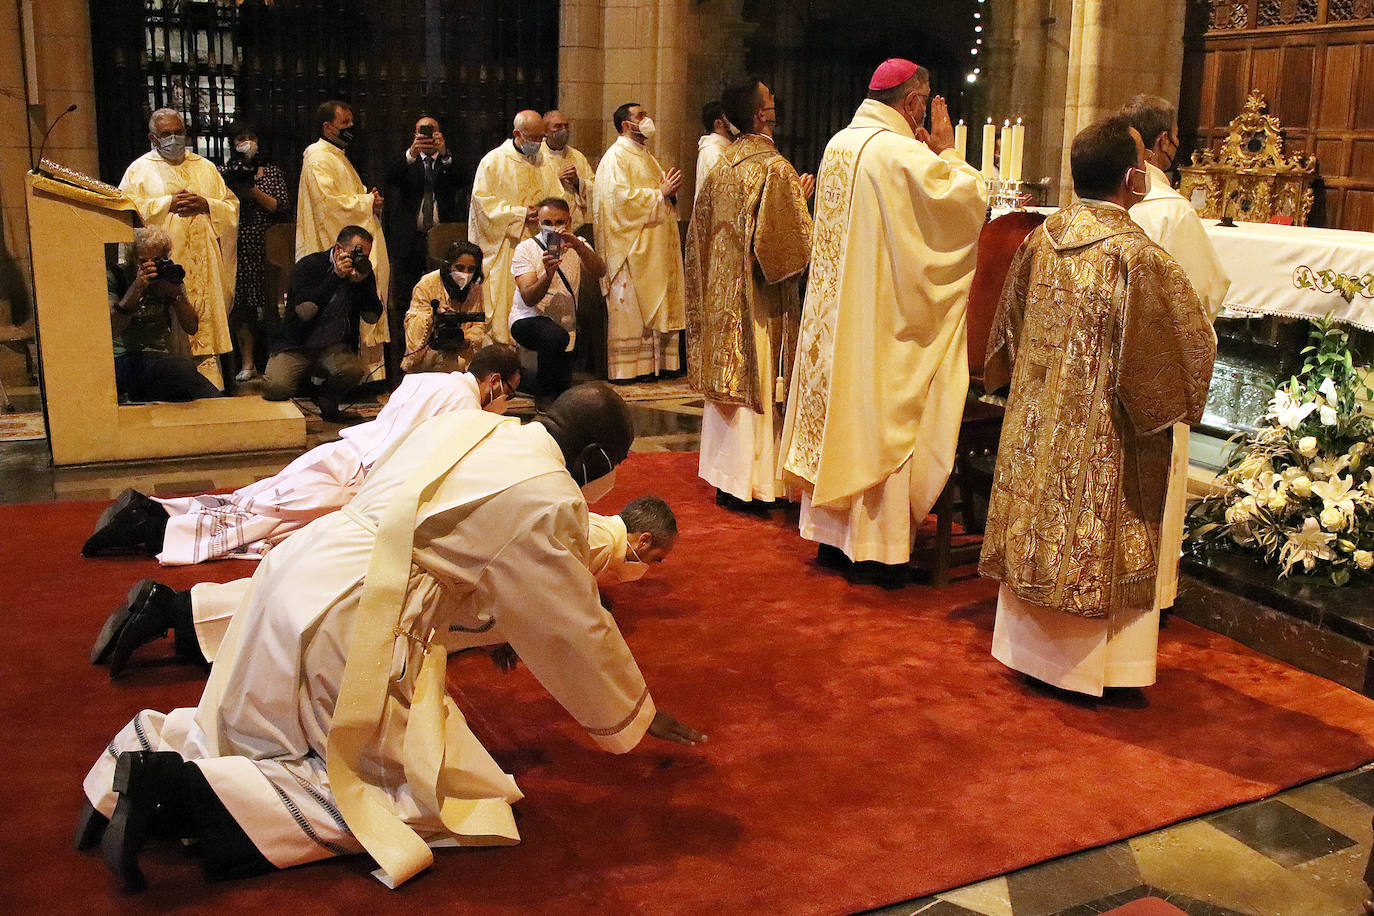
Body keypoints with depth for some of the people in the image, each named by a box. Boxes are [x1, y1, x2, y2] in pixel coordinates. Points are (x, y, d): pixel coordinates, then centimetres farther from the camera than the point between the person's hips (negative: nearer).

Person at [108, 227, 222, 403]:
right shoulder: (116, 278, 2)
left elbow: (191, 328, 5)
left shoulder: (170, 276, 12)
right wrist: (137, 288, -19)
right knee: (184, 367, -35)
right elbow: (112, 328, -13)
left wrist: (177, 293, -10)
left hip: (161, 358, 5)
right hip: (125, 361, -5)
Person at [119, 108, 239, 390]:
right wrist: (168, 204, -11)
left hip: (204, 265, 2)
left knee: (207, 323, -1)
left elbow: (232, 206, 12)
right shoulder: (139, 170, 8)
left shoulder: (205, 167, 17)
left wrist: (206, 205, -7)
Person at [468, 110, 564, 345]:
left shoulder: (544, 162, 15)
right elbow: (483, 201, -9)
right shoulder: (494, 161, -2)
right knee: (505, 298, -8)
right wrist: (521, 213, -15)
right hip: (505, 247, -5)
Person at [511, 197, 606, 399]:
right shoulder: (525, 249, -9)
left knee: (564, 386, 5)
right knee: (557, 336, -37)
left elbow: (599, 272, -20)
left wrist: (579, 246, -37)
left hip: (566, 325, 5)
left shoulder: (578, 246, 2)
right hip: (528, 320, -5)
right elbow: (529, 299, -21)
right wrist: (547, 275, -40)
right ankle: (543, 392, -14)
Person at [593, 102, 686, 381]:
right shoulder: (617, 156, -7)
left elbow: (659, 196, 26)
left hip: (655, 245, 9)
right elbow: (622, 196, -20)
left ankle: (654, 364, 11)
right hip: (632, 246, -9)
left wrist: (670, 191, 3)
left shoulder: (647, 157, 21)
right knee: (630, 308, -8)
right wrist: (660, 193, -14)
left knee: (655, 306, 7)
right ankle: (626, 368, -5)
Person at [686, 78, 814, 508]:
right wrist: (801, 200, -2)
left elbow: (702, 232, 14)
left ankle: (725, 477, 21)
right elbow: (794, 241, -17)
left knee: (730, 383, 13)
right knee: (760, 387, -1)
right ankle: (755, 481, 5)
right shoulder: (775, 168, -15)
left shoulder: (721, 167, 7)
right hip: (762, 304, -7)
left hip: (722, 296, 7)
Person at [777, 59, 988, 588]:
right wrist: (946, 152, -3)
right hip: (883, 320, -8)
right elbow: (967, 200, -16)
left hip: (836, 315, 8)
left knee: (837, 414, 13)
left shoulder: (838, 145, 9)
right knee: (876, 421, 0)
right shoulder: (901, 153, -17)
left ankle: (831, 536, 23)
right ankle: (874, 550, 7)